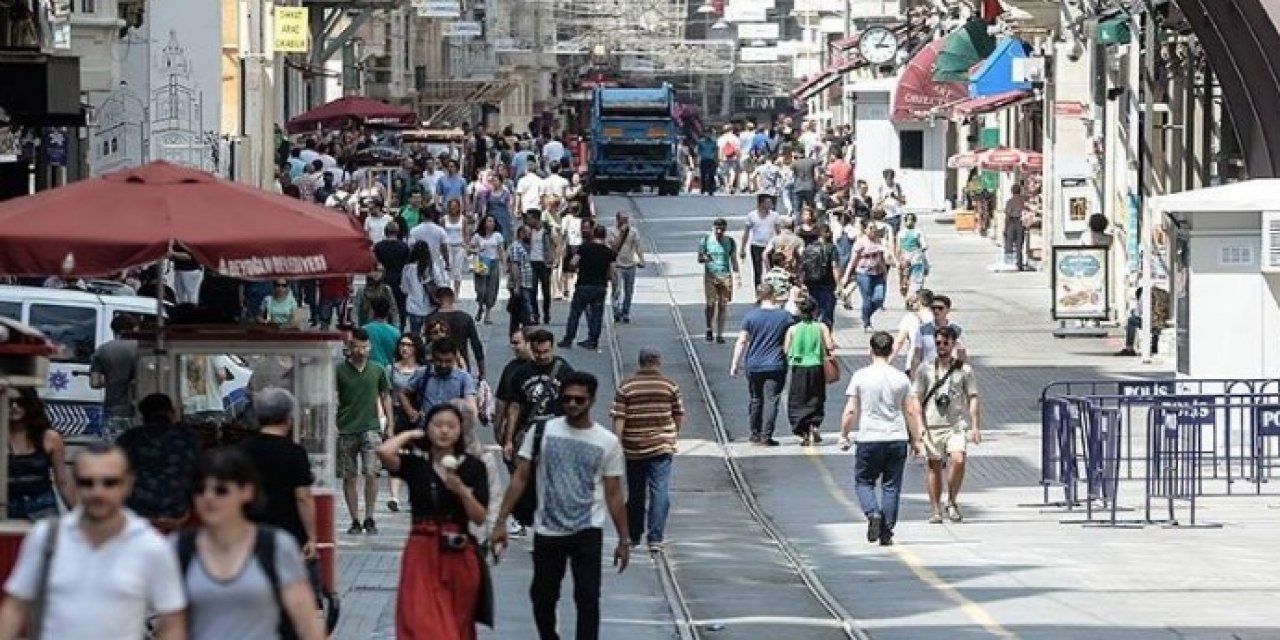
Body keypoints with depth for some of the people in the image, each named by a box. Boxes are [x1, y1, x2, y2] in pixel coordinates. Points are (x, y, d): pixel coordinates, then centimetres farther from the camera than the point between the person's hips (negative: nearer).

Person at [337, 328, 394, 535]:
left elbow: (385, 396, 14)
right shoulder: (339, 370, -1)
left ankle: (369, 518, 0)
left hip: (371, 427, 0)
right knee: (349, 477, 4)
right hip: (346, 430, 0)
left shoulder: (377, 370, 5)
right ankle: (355, 521, 12)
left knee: (370, 473, -11)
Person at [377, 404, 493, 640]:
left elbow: (480, 518, 0)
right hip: (422, 554, -2)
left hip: (459, 556, 2)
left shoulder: (473, 467, 2)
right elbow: (384, 452, -21)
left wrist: (461, 490, -17)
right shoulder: (414, 463, 0)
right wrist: (410, 434, -3)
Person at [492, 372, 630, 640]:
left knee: (587, 598, -9)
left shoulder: (607, 442, -3)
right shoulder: (543, 431, -2)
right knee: (542, 597, 11)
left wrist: (624, 540, 2)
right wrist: (501, 521, -6)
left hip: (587, 531, -1)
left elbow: (613, 494, 3)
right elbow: (521, 478, 0)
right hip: (547, 531, 2)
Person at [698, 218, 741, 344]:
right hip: (710, 276, -1)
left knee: (723, 305, -1)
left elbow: (734, 260, 11)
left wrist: (737, 274, 3)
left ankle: (720, 334, 6)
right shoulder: (705, 241, 1)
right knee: (710, 304, -10)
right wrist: (705, 258, -19)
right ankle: (709, 329, 14)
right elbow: (699, 258, 4)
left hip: (725, 276, 1)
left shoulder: (729, 242, 6)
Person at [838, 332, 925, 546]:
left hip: (869, 438, -2)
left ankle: (873, 513, -14)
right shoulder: (901, 378, 1)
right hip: (897, 439, 2)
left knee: (864, 481, 12)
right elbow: (911, 412, 3)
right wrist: (915, 439, 13)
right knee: (891, 486, 7)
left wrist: (844, 435, 7)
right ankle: (886, 533, 6)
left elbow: (850, 410, -5)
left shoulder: (861, 376, -4)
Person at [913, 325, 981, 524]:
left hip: (957, 425, -1)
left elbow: (973, 399, 6)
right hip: (932, 425, 1)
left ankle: (952, 502, -2)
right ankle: (935, 509, 12)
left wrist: (975, 427, -1)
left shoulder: (964, 370, 6)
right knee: (934, 466, 3)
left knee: (958, 460, -20)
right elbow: (917, 399, 8)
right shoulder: (925, 369, 7)